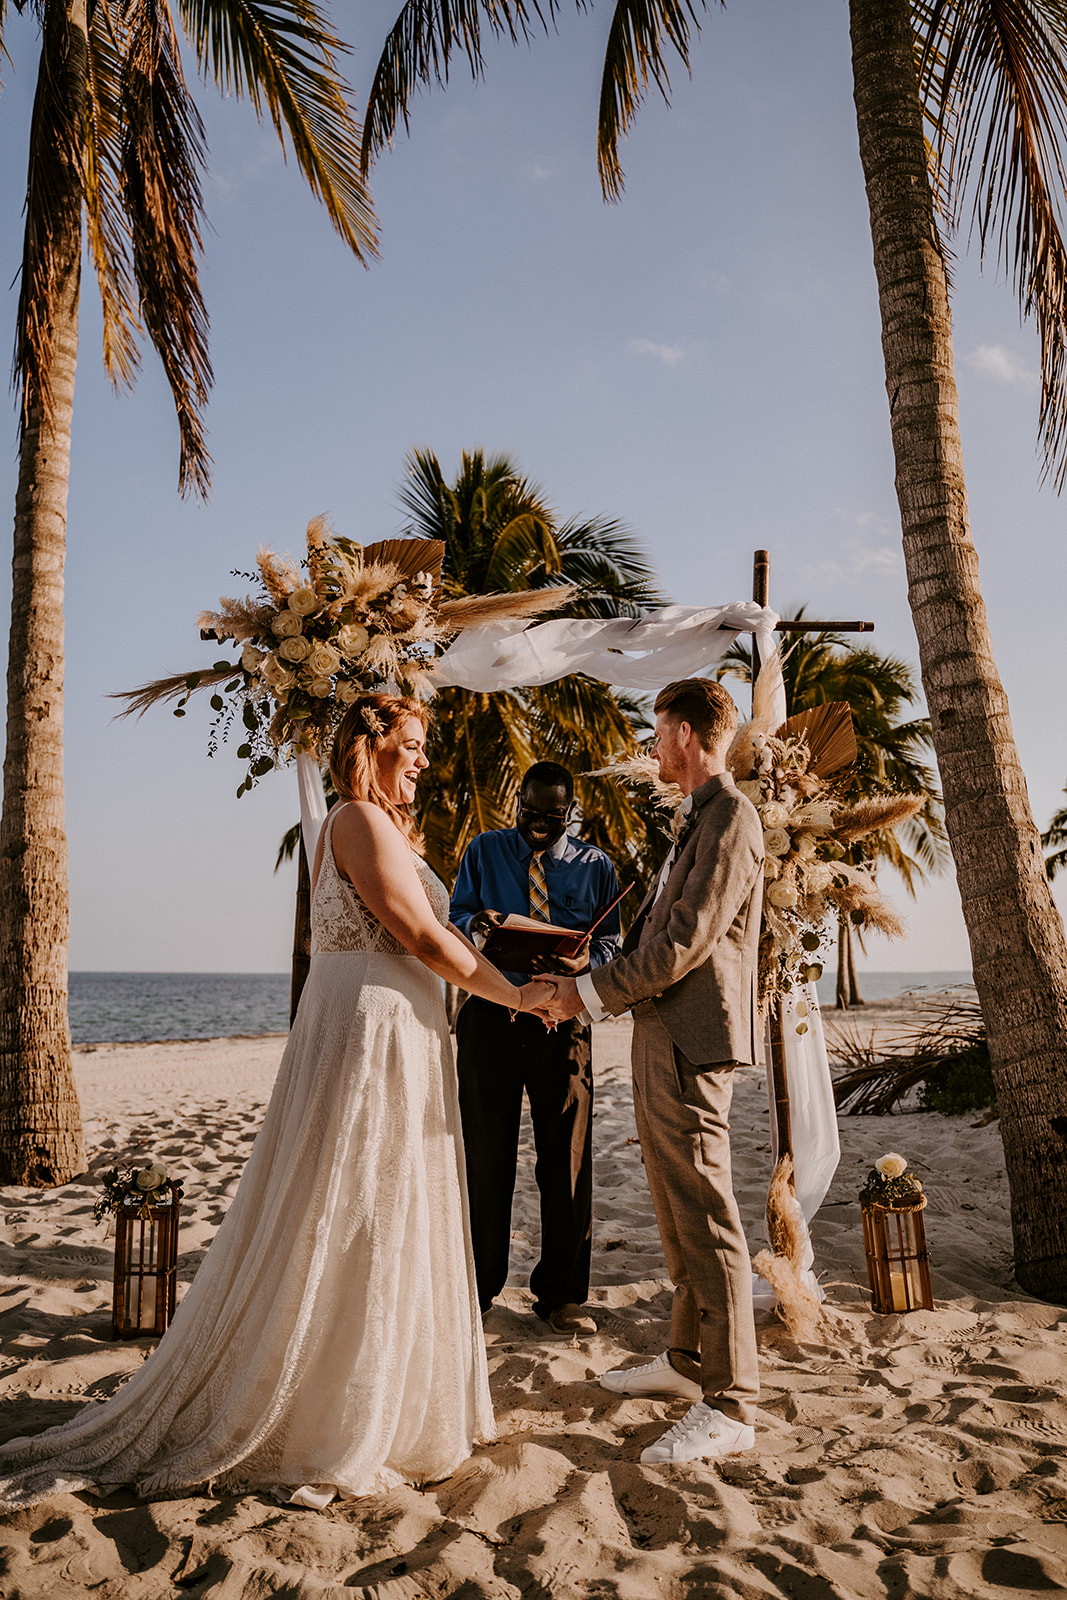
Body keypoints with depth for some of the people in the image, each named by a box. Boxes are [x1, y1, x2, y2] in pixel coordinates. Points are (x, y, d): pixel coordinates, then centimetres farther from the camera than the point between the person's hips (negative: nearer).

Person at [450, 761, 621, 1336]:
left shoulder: (594, 865, 9)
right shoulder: (484, 851, 9)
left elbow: (611, 942, 7)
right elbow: (455, 916, 8)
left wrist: (584, 962, -16)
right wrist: (474, 922, -16)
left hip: (562, 1019, 0)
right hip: (491, 1018, 0)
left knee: (567, 1159, 4)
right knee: (485, 1157, 5)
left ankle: (561, 1295, 18)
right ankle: (476, 1288, 21)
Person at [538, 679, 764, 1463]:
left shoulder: (731, 816, -14)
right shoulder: (697, 819, 18)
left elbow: (687, 941, -20)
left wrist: (594, 992, -13)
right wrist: (590, 986, 14)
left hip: (692, 1042, -10)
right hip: (658, 1034, 10)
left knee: (706, 1217, -4)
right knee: (676, 1211, 18)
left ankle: (730, 1404, 6)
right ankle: (689, 1360, 33)